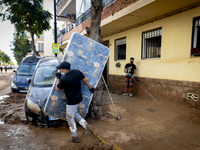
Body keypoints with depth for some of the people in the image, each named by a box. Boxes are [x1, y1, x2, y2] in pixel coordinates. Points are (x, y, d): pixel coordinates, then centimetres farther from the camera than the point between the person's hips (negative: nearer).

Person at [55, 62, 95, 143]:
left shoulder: (64, 79, -23)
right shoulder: (77, 72, -5)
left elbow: (57, 88, -6)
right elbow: (85, 80, 6)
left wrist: (58, 78, 5)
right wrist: (91, 88, 20)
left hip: (71, 101, -8)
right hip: (79, 98, 8)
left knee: (70, 118, 10)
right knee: (75, 113, 29)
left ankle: (75, 137, 21)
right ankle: (85, 124, 22)